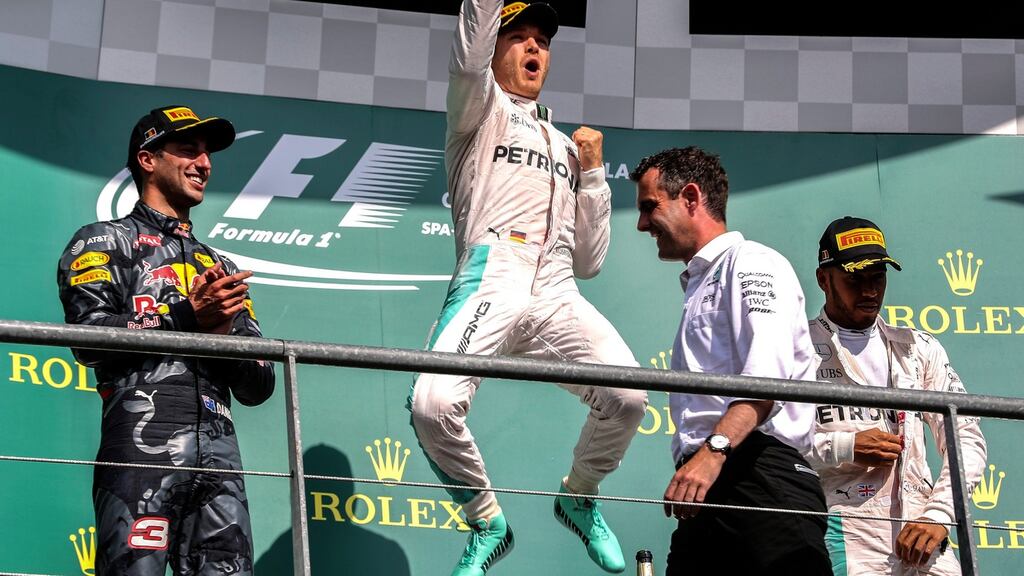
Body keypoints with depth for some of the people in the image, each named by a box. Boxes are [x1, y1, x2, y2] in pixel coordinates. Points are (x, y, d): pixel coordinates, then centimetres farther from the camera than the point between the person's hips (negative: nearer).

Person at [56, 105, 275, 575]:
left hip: (220, 453, 5)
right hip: (143, 444, -5)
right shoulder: (104, 241, 15)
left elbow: (259, 387, 21)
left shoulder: (220, 269, 30)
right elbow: (89, 334, -5)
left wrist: (225, 327, 2)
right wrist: (187, 316, -6)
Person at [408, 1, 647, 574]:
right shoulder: (481, 112, 19)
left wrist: (592, 171, 18)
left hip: (556, 295, 3)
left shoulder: (567, 146, 31)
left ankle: (579, 498, 7)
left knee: (627, 397, -25)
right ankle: (487, 522, -3)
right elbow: (470, 57, -8)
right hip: (490, 285, -3)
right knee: (434, 404, -30)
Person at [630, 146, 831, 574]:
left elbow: (766, 378, -15)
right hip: (706, 492, 9)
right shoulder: (698, 285, 32)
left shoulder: (749, 263, 2)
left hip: (760, 479, -9)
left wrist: (713, 451, -28)